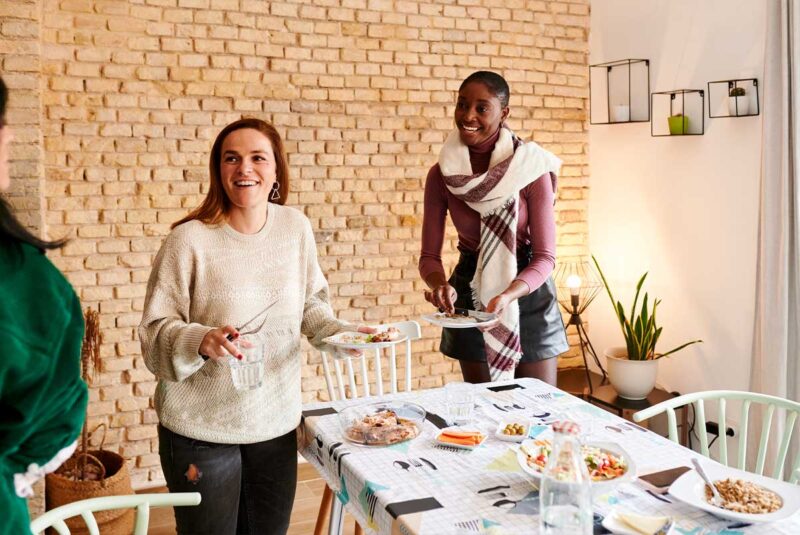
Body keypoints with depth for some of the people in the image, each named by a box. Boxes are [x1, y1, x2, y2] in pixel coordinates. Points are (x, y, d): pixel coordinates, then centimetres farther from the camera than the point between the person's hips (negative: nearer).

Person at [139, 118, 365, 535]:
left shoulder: (295, 227, -3)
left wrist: (337, 332, -8)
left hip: (277, 424, 4)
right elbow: (155, 332, -13)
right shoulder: (190, 240, -16)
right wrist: (201, 340, -32)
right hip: (202, 431, -4)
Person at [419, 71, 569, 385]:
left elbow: (545, 257, -14)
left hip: (527, 292, -1)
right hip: (470, 295, 2)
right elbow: (429, 255, -5)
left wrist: (507, 295, -31)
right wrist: (440, 284, -27)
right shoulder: (441, 175, -7)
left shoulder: (531, 169, -14)